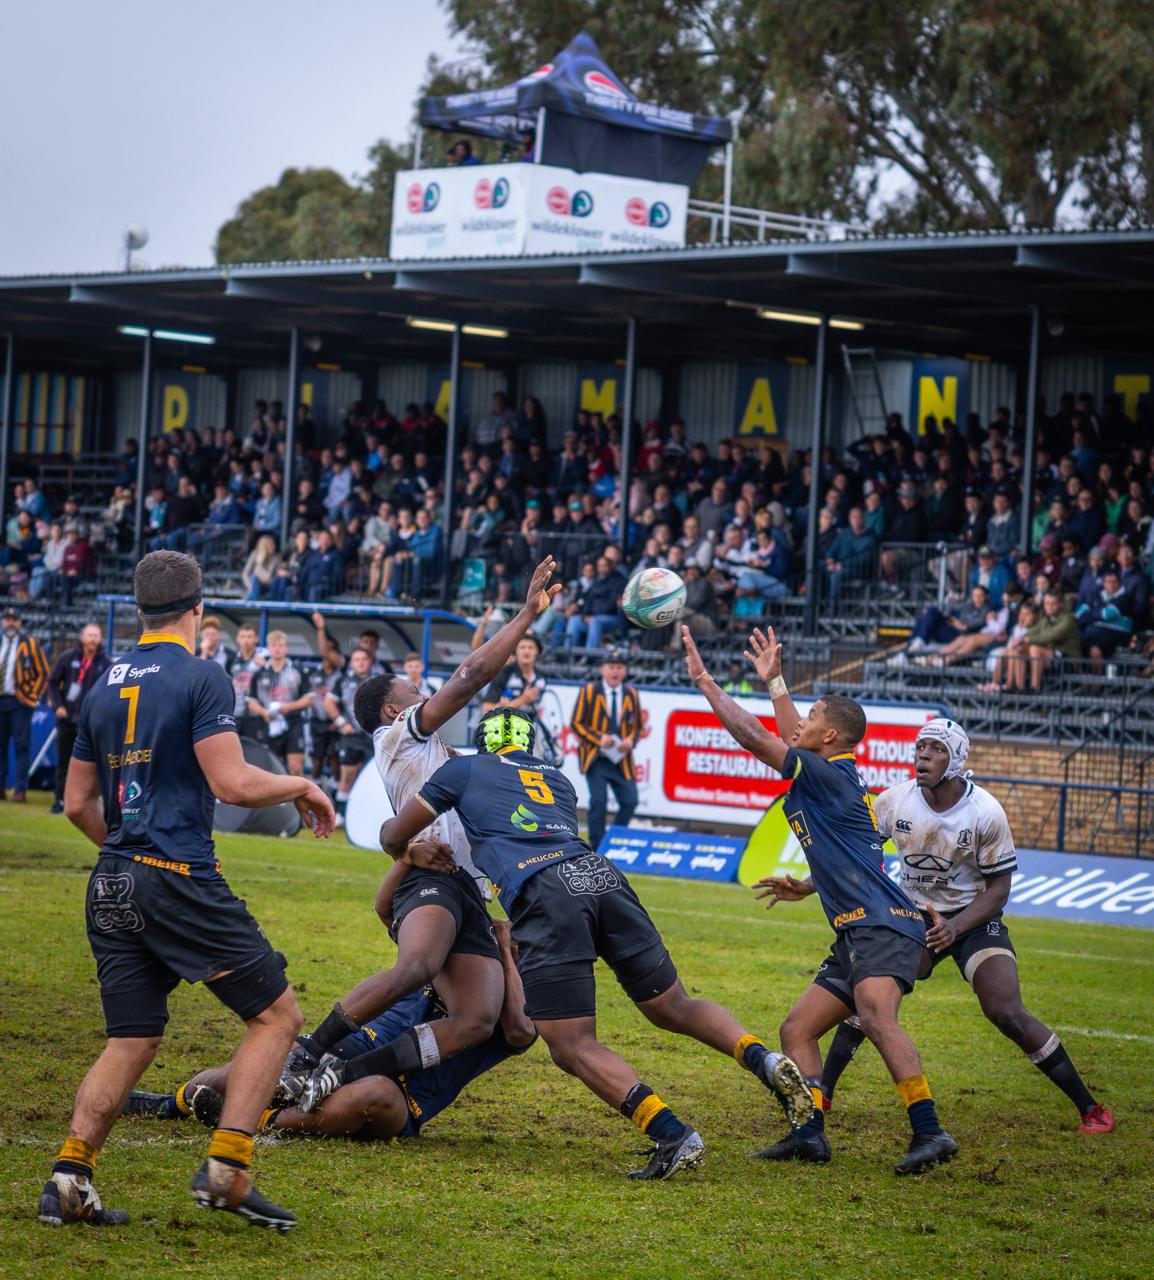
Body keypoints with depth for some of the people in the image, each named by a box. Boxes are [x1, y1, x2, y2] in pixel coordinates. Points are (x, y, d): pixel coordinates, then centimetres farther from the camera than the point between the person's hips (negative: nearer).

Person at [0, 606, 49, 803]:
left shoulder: (30, 644, 3)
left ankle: (20, 790, -6)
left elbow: (43, 673, 4)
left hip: (20, 702, -4)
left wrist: (35, 696, -4)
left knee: (21, 746, -6)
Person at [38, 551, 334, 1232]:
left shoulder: (106, 686, 14)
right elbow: (233, 783, -15)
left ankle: (69, 1179, -1)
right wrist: (301, 786, 3)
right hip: (180, 880, -7)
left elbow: (78, 804, 18)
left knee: (132, 1042, 12)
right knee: (278, 1016, 3)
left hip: (112, 886, 7)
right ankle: (227, 1169, -7)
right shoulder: (202, 677, -7)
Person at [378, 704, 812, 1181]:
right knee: (675, 1008, 17)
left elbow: (394, 836, 29)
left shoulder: (464, 770, 22)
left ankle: (671, 1134, -20)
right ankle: (764, 1060, -7)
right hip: (602, 876, 5)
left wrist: (412, 850, 52)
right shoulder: (558, 780, 34)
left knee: (572, 1046, -2)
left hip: (543, 894, -5)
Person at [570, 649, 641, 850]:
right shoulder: (589, 691, 0)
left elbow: (636, 726, 17)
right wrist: (598, 739, -16)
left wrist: (631, 740, -6)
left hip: (621, 758, 3)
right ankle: (596, 847, -4)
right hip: (595, 756, -3)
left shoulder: (632, 695, 8)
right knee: (598, 800, -16)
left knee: (630, 801, -6)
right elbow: (576, 724, -1)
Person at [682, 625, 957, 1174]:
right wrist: (773, 681, 47)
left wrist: (704, 680, -1)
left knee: (875, 1016, -31)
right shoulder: (828, 776, 19)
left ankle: (930, 1132, -38)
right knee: (797, 1030, 9)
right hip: (857, 936, 11)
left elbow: (752, 736, -9)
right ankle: (810, 1132, 2)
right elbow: (796, 741, 42)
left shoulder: (831, 775, -7)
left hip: (884, 925, -11)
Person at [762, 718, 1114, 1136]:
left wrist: (954, 927, -28)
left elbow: (998, 888, -14)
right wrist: (805, 887, -12)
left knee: (1007, 1014, -18)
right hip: (914, 915, 4)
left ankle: (1089, 1106, -7)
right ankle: (822, 1093, 7)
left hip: (975, 917, -4)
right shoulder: (894, 802, -12)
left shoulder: (986, 814, -21)